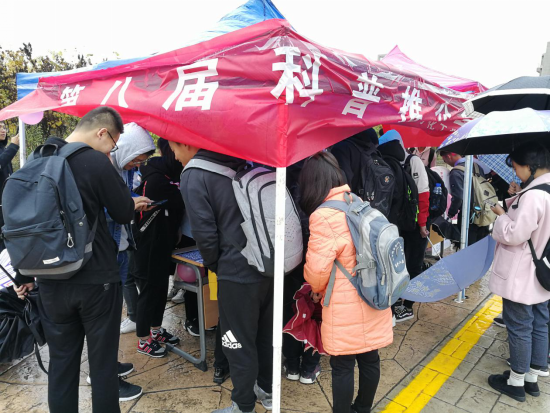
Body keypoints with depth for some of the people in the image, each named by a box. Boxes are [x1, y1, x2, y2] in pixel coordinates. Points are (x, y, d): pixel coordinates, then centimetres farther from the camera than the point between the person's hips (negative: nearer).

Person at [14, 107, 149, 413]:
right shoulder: (96, 161, -15)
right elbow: (123, 214, -8)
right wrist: (133, 203, 13)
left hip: (51, 283, 6)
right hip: (96, 280, -5)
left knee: (61, 361, 17)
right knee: (103, 362, 10)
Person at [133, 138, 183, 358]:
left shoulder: (169, 174, 7)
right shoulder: (156, 178, -21)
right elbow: (180, 202, -23)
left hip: (163, 243, 9)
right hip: (149, 246, -8)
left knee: (161, 286, 18)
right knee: (149, 289, 5)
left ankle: (156, 330, 37)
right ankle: (143, 340, 22)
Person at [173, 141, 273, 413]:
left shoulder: (193, 176, -10)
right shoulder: (242, 163, 9)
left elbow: (205, 232, -15)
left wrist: (214, 265, 4)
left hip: (237, 273, -7)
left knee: (240, 344, 12)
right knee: (266, 334, 22)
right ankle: (267, 391, 42)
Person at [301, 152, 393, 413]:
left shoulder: (322, 216, -20)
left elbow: (317, 267, -20)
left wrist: (318, 289, 3)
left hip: (345, 305, -7)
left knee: (343, 366, 9)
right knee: (369, 358, 20)